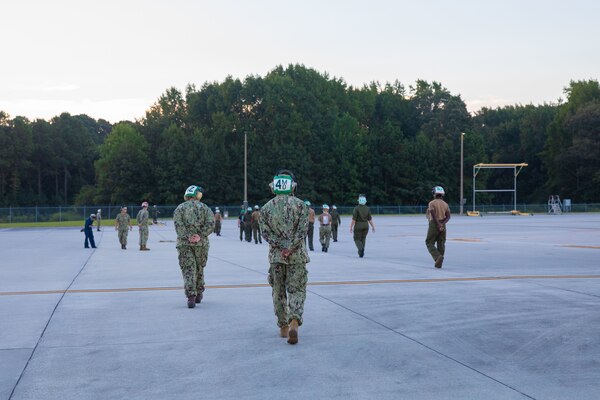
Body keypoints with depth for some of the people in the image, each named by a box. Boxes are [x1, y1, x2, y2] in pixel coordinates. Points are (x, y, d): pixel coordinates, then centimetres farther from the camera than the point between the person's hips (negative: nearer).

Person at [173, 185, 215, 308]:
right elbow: (211, 224, -7)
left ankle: (191, 296, -15)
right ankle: (199, 294, 26)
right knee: (199, 268, 17)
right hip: (201, 243, 1)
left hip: (184, 243, -1)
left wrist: (187, 236, -12)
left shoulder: (180, 208, 6)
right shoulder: (204, 208, 8)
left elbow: (178, 224, -9)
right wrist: (200, 236, -9)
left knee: (188, 270, -3)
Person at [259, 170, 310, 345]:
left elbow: (266, 233, -5)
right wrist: (290, 248, -11)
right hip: (297, 255, -1)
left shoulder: (267, 207, 2)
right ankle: (294, 322, -20)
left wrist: (282, 246, -7)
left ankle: (283, 327, 19)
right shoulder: (300, 204, -2)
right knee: (297, 290, 2)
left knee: (279, 292, 13)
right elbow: (302, 230, -11)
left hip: (275, 256, 1)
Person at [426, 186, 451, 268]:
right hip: (442, 225, 5)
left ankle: (438, 257, -21)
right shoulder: (445, 204, 9)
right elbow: (448, 216, -2)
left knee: (429, 243, 3)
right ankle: (439, 263, 9)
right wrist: (442, 224, -10)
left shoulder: (432, 203, -6)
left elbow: (433, 214, -19)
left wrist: (438, 224, -17)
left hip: (434, 224, -5)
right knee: (441, 244, 9)